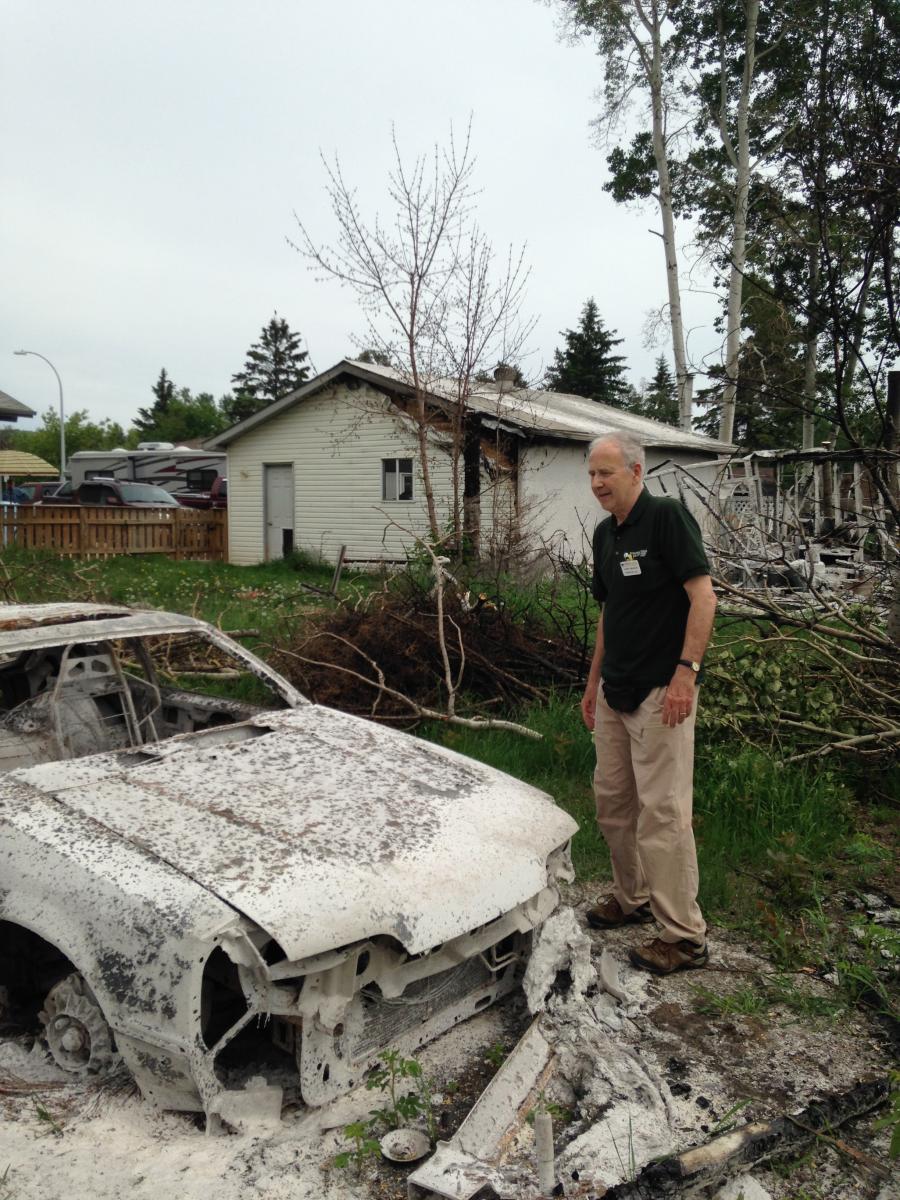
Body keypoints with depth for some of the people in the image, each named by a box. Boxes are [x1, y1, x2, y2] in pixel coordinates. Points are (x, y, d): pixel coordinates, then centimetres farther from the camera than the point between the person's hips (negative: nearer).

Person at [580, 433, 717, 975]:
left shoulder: (667, 516, -12)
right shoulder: (605, 534, 13)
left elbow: (703, 597, -17)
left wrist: (686, 671, -23)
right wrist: (593, 680, 19)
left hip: (660, 692, -9)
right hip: (614, 693, 9)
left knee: (662, 808, -5)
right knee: (612, 800, 16)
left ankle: (685, 936, 7)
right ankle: (632, 898, 33)